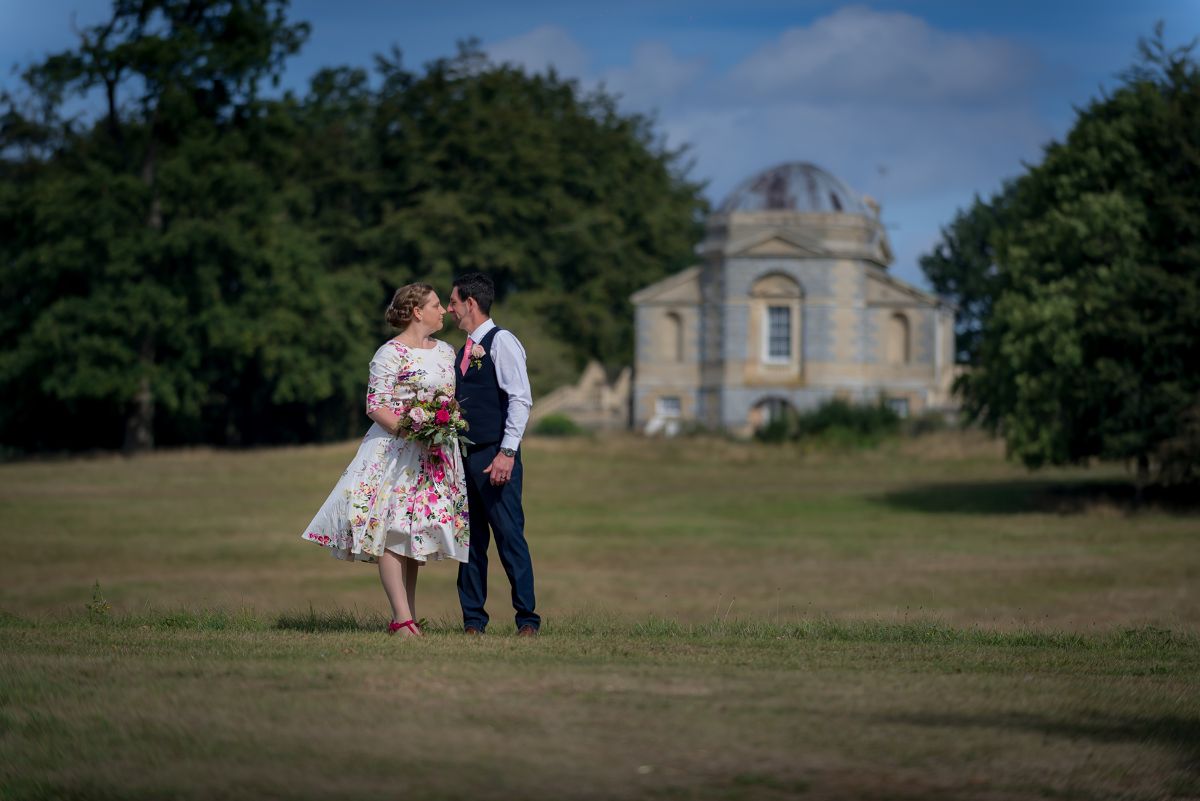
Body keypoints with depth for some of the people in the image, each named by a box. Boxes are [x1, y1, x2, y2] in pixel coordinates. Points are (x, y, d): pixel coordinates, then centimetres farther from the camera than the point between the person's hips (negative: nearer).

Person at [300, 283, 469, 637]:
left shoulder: (446, 351, 15)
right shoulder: (391, 353, -8)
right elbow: (375, 405, -12)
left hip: (436, 453, 7)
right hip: (395, 447, -7)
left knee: (417, 530, 7)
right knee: (392, 529, -10)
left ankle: (408, 614, 9)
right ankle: (402, 617, -14)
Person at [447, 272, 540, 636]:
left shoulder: (501, 342, -7)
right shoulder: (461, 351, 18)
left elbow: (521, 399, -14)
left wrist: (507, 452, -20)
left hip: (495, 457, -8)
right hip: (465, 455, 8)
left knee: (509, 536, -7)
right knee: (471, 538, 8)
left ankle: (527, 619, -3)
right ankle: (473, 620, 11)